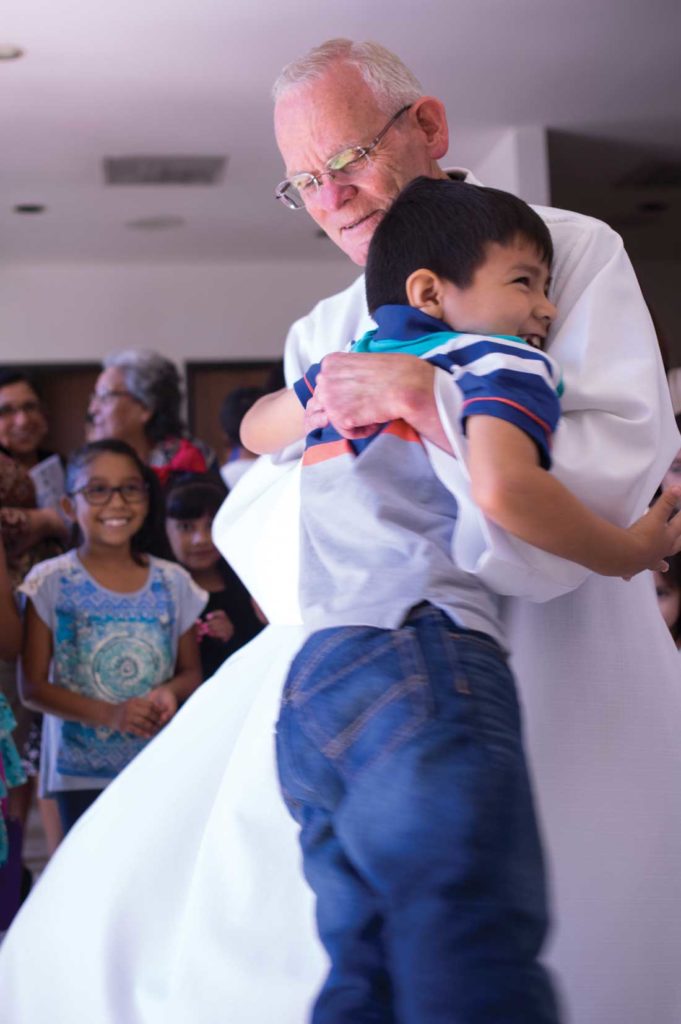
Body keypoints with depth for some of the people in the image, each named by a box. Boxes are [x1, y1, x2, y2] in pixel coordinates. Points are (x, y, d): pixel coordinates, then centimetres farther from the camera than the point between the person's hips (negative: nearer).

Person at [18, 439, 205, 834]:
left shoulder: (173, 583, 4)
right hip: (81, 773, -2)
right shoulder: (51, 583, -5)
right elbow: (33, 686, -7)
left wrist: (170, 692, -13)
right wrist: (109, 714, -19)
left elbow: (191, 672, 11)